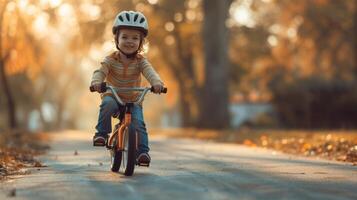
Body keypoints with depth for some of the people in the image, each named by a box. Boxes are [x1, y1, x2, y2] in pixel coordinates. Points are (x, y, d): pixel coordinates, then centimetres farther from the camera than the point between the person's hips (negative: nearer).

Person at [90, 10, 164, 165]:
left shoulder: (140, 61, -10)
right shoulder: (111, 59, -11)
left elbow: (150, 72, -27)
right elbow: (100, 71, -24)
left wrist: (156, 82, -51)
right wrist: (96, 82, -49)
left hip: (133, 101, 1)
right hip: (113, 96, 0)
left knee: (139, 123, -22)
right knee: (107, 104, -34)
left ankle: (143, 151, -12)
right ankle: (102, 133, -19)